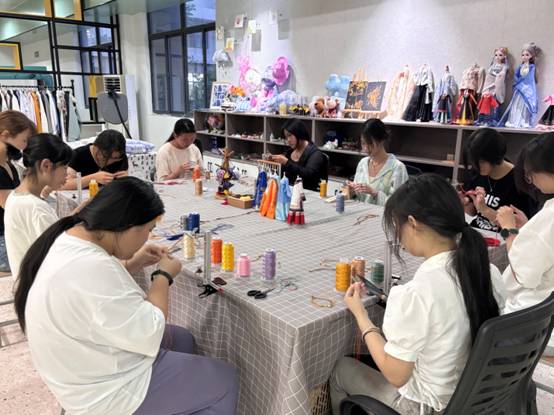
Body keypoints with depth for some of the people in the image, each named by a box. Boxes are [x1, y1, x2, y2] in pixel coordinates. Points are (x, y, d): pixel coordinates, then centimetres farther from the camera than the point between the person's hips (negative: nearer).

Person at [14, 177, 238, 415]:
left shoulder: (70, 237, -5)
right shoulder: (90, 269, -35)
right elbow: (149, 334, -27)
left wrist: (133, 264, 3)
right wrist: (163, 276, -14)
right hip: (105, 393, -9)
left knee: (182, 339, 24)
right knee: (224, 380, 1)